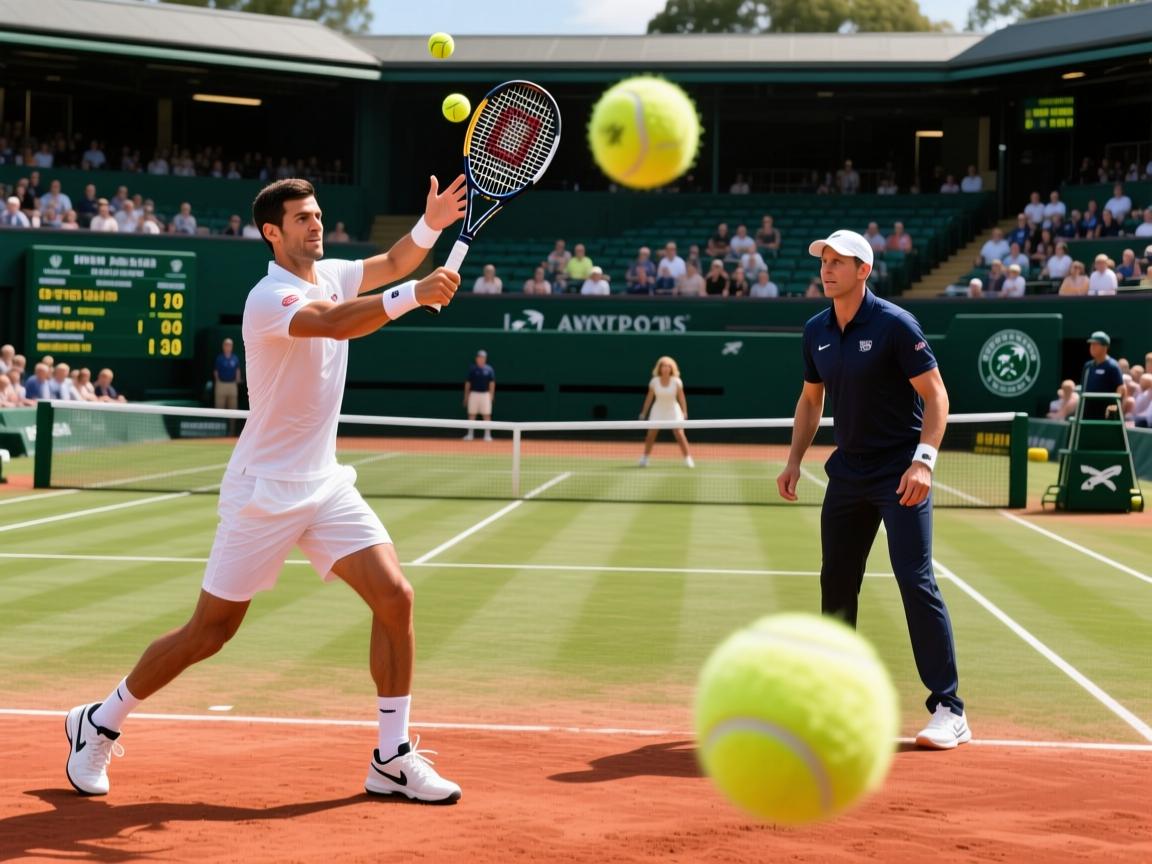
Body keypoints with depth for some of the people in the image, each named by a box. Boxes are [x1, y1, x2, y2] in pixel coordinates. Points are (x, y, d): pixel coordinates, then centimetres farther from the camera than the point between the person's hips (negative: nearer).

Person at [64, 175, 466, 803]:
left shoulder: (330, 275, 6)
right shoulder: (269, 298, -19)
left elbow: (390, 263, 19)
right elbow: (335, 323, -38)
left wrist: (431, 224, -2)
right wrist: (413, 295, -47)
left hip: (325, 486, 7)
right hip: (264, 492, -7)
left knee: (394, 597, -8)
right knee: (209, 633, 2)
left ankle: (392, 759, 0)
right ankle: (98, 724, 23)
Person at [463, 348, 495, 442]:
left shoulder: (489, 369, 4)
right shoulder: (472, 369, 5)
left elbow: (492, 383, 3)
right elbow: (467, 383, 8)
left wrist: (491, 395, -5)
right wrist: (466, 396, 6)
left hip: (485, 394, -1)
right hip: (473, 394, 1)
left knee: (486, 415, -2)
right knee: (471, 414, 3)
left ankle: (487, 435, 2)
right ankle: (470, 434, 10)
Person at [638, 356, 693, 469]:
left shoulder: (677, 382, -11)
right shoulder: (654, 381, -8)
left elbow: (681, 398, -4)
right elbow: (649, 398, 1)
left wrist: (684, 413, -6)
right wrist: (644, 413, 3)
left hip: (673, 411, -1)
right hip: (658, 411, 1)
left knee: (680, 435, -11)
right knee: (650, 435, -2)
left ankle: (688, 459, -2)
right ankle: (644, 459, 13)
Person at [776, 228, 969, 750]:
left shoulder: (895, 324, -13)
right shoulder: (816, 332, 6)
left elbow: (935, 395, -12)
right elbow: (811, 399, 20)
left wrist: (923, 461, -23)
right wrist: (794, 461, 11)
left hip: (900, 473, -7)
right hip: (848, 471, 7)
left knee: (915, 580, -14)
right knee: (835, 582, 10)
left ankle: (949, 709, -11)